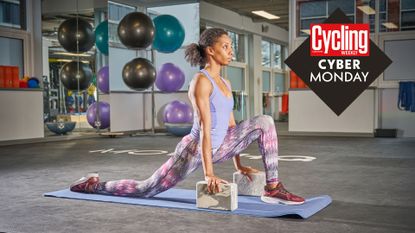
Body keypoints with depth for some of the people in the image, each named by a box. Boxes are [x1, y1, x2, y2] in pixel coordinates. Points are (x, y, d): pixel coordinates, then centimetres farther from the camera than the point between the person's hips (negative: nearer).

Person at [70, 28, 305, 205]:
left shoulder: (225, 83, 7)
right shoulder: (201, 81, -20)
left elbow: (230, 125, 12)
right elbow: (205, 129, -26)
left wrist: (239, 164, 13)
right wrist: (209, 173, -28)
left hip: (218, 147, 8)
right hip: (195, 148, -8)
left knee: (265, 122, -7)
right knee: (146, 190, 2)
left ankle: (273, 188, -9)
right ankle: (93, 184, 26)